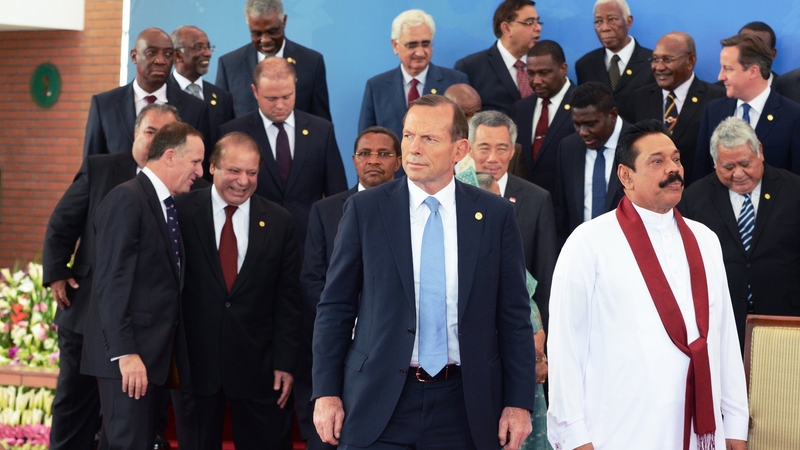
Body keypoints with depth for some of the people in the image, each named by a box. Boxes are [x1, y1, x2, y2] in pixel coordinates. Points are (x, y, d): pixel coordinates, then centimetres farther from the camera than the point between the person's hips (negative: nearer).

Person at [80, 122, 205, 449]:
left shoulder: (166, 205, 16)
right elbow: (111, 282, -18)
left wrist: (177, 355, 11)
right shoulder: (127, 200, -11)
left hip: (152, 353, 9)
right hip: (127, 357, -9)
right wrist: (125, 353, -23)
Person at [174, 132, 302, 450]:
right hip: (194, 360, -1)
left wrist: (285, 363, -1)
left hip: (257, 364, 1)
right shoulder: (182, 212, -2)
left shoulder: (278, 222, 2)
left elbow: (288, 299, 3)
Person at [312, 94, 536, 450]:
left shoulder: (495, 214, 2)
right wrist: (326, 393, -3)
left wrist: (519, 402, -1)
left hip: (464, 403, 1)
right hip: (378, 401, 0)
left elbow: (514, 314, 3)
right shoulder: (365, 209, 0)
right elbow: (335, 308, 2)